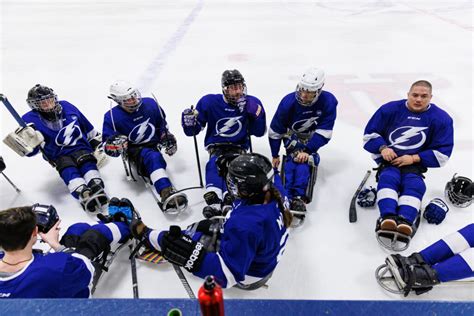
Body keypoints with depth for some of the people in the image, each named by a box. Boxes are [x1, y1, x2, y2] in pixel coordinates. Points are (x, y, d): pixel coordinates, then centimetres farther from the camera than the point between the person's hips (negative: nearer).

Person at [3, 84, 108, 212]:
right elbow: (31, 151, -5)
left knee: (87, 163, -28)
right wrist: (27, 143, -27)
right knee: (68, 170, -29)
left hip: (80, 147, 2)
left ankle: (97, 187, -51)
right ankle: (83, 194, -52)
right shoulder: (31, 120, -3)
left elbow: (87, 126, 19)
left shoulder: (66, 107, 5)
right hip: (59, 155, -1)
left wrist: (95, 139, 22)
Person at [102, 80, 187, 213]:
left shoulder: (150, 104, -1)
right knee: (153, 157, -35)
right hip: (134, 149, -4)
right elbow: (108, 146, -5)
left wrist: (167, 138, 12)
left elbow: (162, 123, 19)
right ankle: (166, 192, -52)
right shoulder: (112, 117, -7)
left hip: (154, 144, 5)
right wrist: (115, 145, -27)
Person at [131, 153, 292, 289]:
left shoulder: (245, 226, -44)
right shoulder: (274, 187, -21)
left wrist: (192, 256, -42)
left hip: (246, 273, -7)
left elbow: (228, 274, -36)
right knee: (203, 227, 17)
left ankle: (147, 236, 33)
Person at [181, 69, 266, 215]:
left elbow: (259, 132, 2)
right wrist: (189, 122, -21)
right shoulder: (209, 102, -1)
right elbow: (193, 130, 3)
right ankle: (213, 201, -48)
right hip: (216, 147, 0)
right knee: (214, 163, -31)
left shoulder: (251, 103, 1)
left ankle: (229, 201, -49)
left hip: (238, 147, 0)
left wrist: (257, 113, -14)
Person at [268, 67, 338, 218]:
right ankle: (290, 197, -36)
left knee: (306, 158, -26)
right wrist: (275, 155, -4)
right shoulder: (288, 102, -24)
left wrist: (308, 150, -31)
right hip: (292, 136, -3)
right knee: (294, 157, -27)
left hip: (313, 137, 3)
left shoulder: (328, 101, -26)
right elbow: (275, 131, -12)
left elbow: (324, 133, -21)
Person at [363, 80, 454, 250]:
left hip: (415, 162, 1)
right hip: (388, 158, 0)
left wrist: (414, 158, -13)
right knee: (388, 178, -30)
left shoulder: (441, 118, 2)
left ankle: (405, 222, -48)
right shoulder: (390, 109, 2)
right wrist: (383, 148, -11)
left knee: (414, 185, -29)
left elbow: (442, 153, 0)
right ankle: (388, 219, -50)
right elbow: (370, 134, 8)